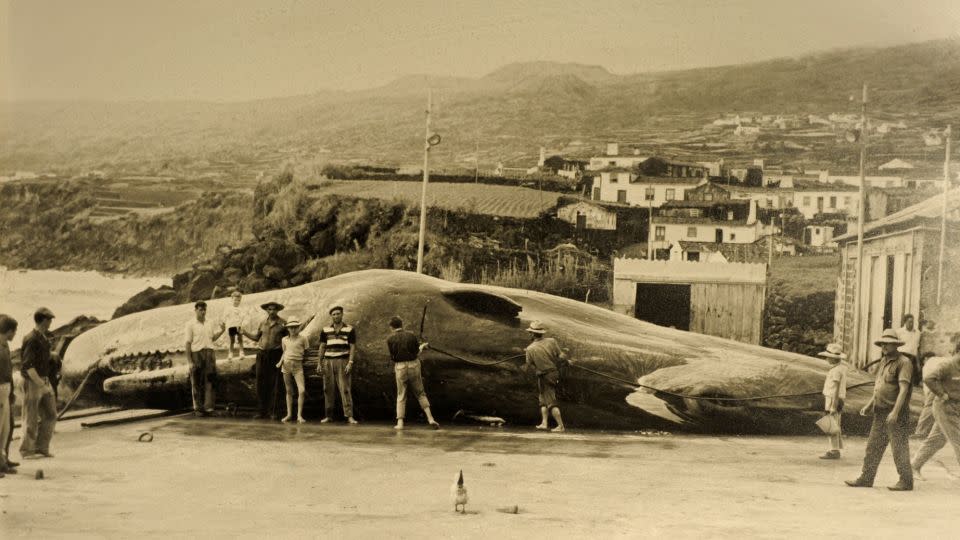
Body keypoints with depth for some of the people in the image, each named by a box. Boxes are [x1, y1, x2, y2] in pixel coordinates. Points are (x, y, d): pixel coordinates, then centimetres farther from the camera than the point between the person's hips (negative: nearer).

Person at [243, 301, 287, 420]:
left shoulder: (282, 323, 0)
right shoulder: (262, 323, 11)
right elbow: (257, 338, 22)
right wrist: (244, 333, 13)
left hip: (275, 354, -3)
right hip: (262, 354, 3)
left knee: (274, 384, -2)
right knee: (261, 383, 1)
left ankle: (273, 411, 3)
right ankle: (261, 411, 6)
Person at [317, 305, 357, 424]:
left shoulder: (350, 330, 3)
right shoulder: (325, 330, 9)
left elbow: (353, 347, 0)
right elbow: (322, 347, 11)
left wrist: (350, 363, -11)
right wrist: (319, 364, 6)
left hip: (343, 362, -3)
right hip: (328, 362, 3)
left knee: (345, 389, -9)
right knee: (328, 390, 4)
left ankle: (350, 416, -12)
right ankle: (328, 415, 11)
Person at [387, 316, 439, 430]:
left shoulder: (390, 339, -4)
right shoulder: (411, 335, -3)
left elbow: (392, 356, 0)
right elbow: (417, 352, 3)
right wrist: (422, 346, 25)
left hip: (400, 368, -1)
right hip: (414, 365, 1)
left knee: (401, 396, 10)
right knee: (420, 394, 12)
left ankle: (400, 423, 3)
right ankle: (430, 418, 3)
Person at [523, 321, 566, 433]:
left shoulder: (530, 349, -14)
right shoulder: (551, 341, -7)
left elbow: (530, 365, -4)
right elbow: (561, 357, -7)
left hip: (544, 377, -5)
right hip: (554, 373, 5)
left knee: (551, 402, -1)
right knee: (543, 399, 20)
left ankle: (561, 426, -2)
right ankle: (544, 423, 17)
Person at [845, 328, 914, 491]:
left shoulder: (904, 362, -12)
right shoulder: (884, 361, 15)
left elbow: (903, 389, -21)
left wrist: (895, 412, -28)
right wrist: (869, 405, 18)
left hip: (897, 413, -8)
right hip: (881, 412, 9)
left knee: (899, 448, -3)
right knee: (873, 446, 9)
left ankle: (906, 482, 6)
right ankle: (866, 479, 14)